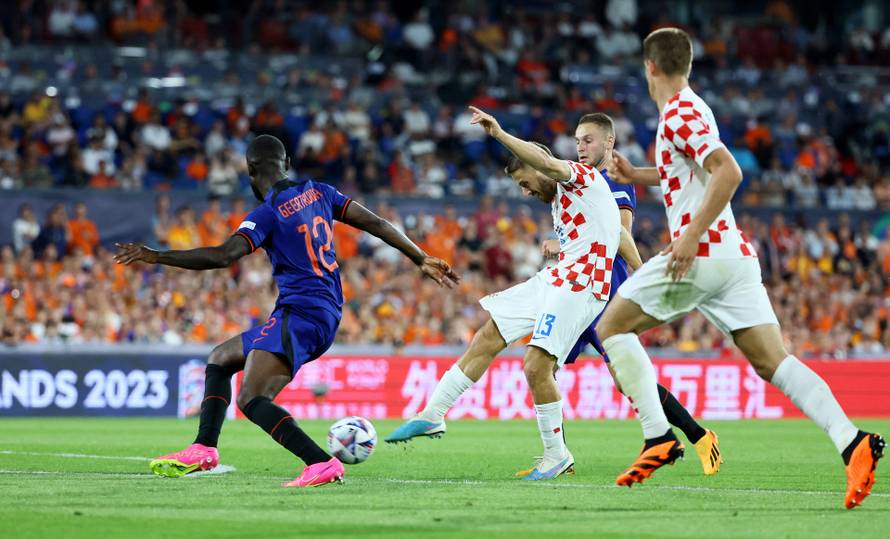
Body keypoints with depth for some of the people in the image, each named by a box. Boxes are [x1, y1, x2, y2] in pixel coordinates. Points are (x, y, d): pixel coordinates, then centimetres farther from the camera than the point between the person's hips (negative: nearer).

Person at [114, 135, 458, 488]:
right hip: (327, 315, 9)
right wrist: (422, 260, 19)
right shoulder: (317, 192, 12)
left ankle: (322, 464, -35)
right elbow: (374, 224, 11)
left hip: (299, 315, -9)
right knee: (220, 359, 23)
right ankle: (203, 449, 17)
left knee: (252, 400, -23)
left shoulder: (268, 213, -9)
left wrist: (155, 257, -20)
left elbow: (224, 256, -22)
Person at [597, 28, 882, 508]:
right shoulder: (689, 109, 21)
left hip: (700, 252, -9)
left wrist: (691, 237, -22)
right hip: (736, 254, 9)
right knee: (772, 361, -2)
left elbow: (728, 172, -21)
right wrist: (635, 175, 35)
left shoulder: (679, 114, -8)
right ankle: (851, 441, -22)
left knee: (612, 327, 5)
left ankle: (658, 437, -6)